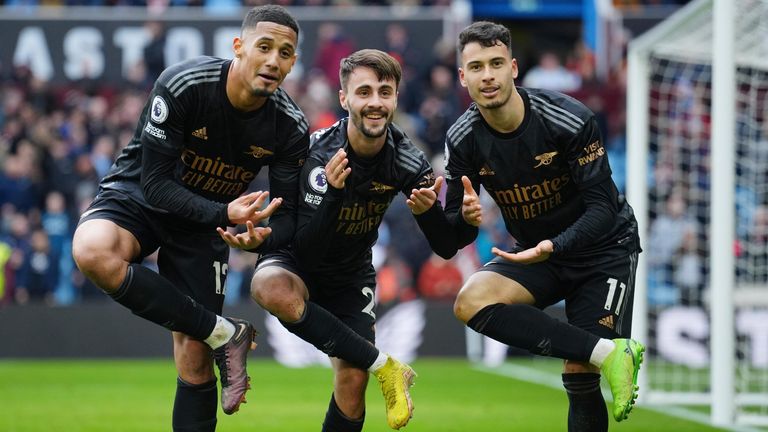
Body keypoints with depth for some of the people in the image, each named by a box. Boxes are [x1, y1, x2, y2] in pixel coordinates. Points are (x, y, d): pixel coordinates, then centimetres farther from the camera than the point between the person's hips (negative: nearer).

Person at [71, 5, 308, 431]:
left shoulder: (291, 128, -15)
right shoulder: (183, 85, -27)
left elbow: (287, 216, -8)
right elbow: (156, 183, -24)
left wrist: (262, 236, -33)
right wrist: (226, 214, -37)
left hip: (204, 220, 3)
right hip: (136, 194, -2)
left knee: (194, 363, -5)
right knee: (92, 250, -38)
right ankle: (223, 335, -24)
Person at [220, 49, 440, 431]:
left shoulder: (408, 163, -16)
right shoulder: (318, 155, -27)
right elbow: (305, 249, -30)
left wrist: (428, 211, -33)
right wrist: (333, 195, -47)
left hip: (352, 273, 3)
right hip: (297, 261, -3)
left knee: (352, 381, -11)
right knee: (270, 288, -37)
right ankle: (383, 366, -26)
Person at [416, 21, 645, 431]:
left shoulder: (568, 120, -22)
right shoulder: (463, 140, -10)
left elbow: (602, 209, -21)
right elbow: (449, 243, -7)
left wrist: (552, 247, -39)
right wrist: (466, 219, -32)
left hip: (603, 248, -4)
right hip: (536, 253, 4)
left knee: (579, 375, -17)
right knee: (471, 302, -26)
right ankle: (606, 351, -29)